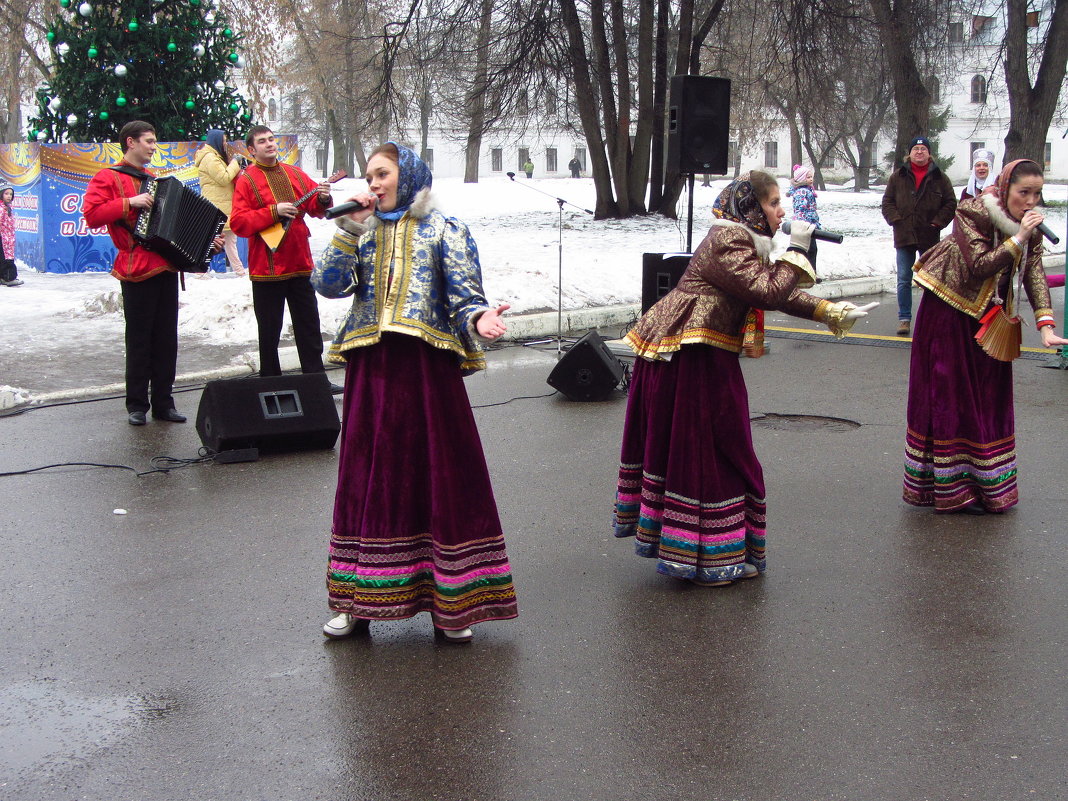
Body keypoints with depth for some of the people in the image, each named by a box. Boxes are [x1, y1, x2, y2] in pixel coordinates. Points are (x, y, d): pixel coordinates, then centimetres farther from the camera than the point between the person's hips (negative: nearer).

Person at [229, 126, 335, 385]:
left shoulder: (295, 174, 12)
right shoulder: (246, 181, -4)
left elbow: (313, 208, 14)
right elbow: (238, 223, -12)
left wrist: (322, 199, -9)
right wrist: (274, 212, -20)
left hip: (299, 263, 5)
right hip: (266, 266, -5)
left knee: (309, 325, 9)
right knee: (269, 330, 3)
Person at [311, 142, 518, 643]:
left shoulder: (445, 231, 5)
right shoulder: (362, 232, 14)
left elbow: (465, 295, -3)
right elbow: (329, 285, 1)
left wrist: (478, 319, -24)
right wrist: (349, 230, -5)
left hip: (428, 367, -3)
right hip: (371, 370, 3)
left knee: (442, 476, -1)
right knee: (367, 478, 7)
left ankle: (452, 601, 9)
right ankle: (359, 601, 18)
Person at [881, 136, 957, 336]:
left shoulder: (939, 178, 4)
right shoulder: (898, 177, 7)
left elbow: (950, 204, 4)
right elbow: (887, 202, 8)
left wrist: (938, 222, -7)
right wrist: (896, 219, -7)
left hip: (929, 237, -1)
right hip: (904, 236, 1)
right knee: (904, 281, 2)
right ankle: (904, 319, 8)